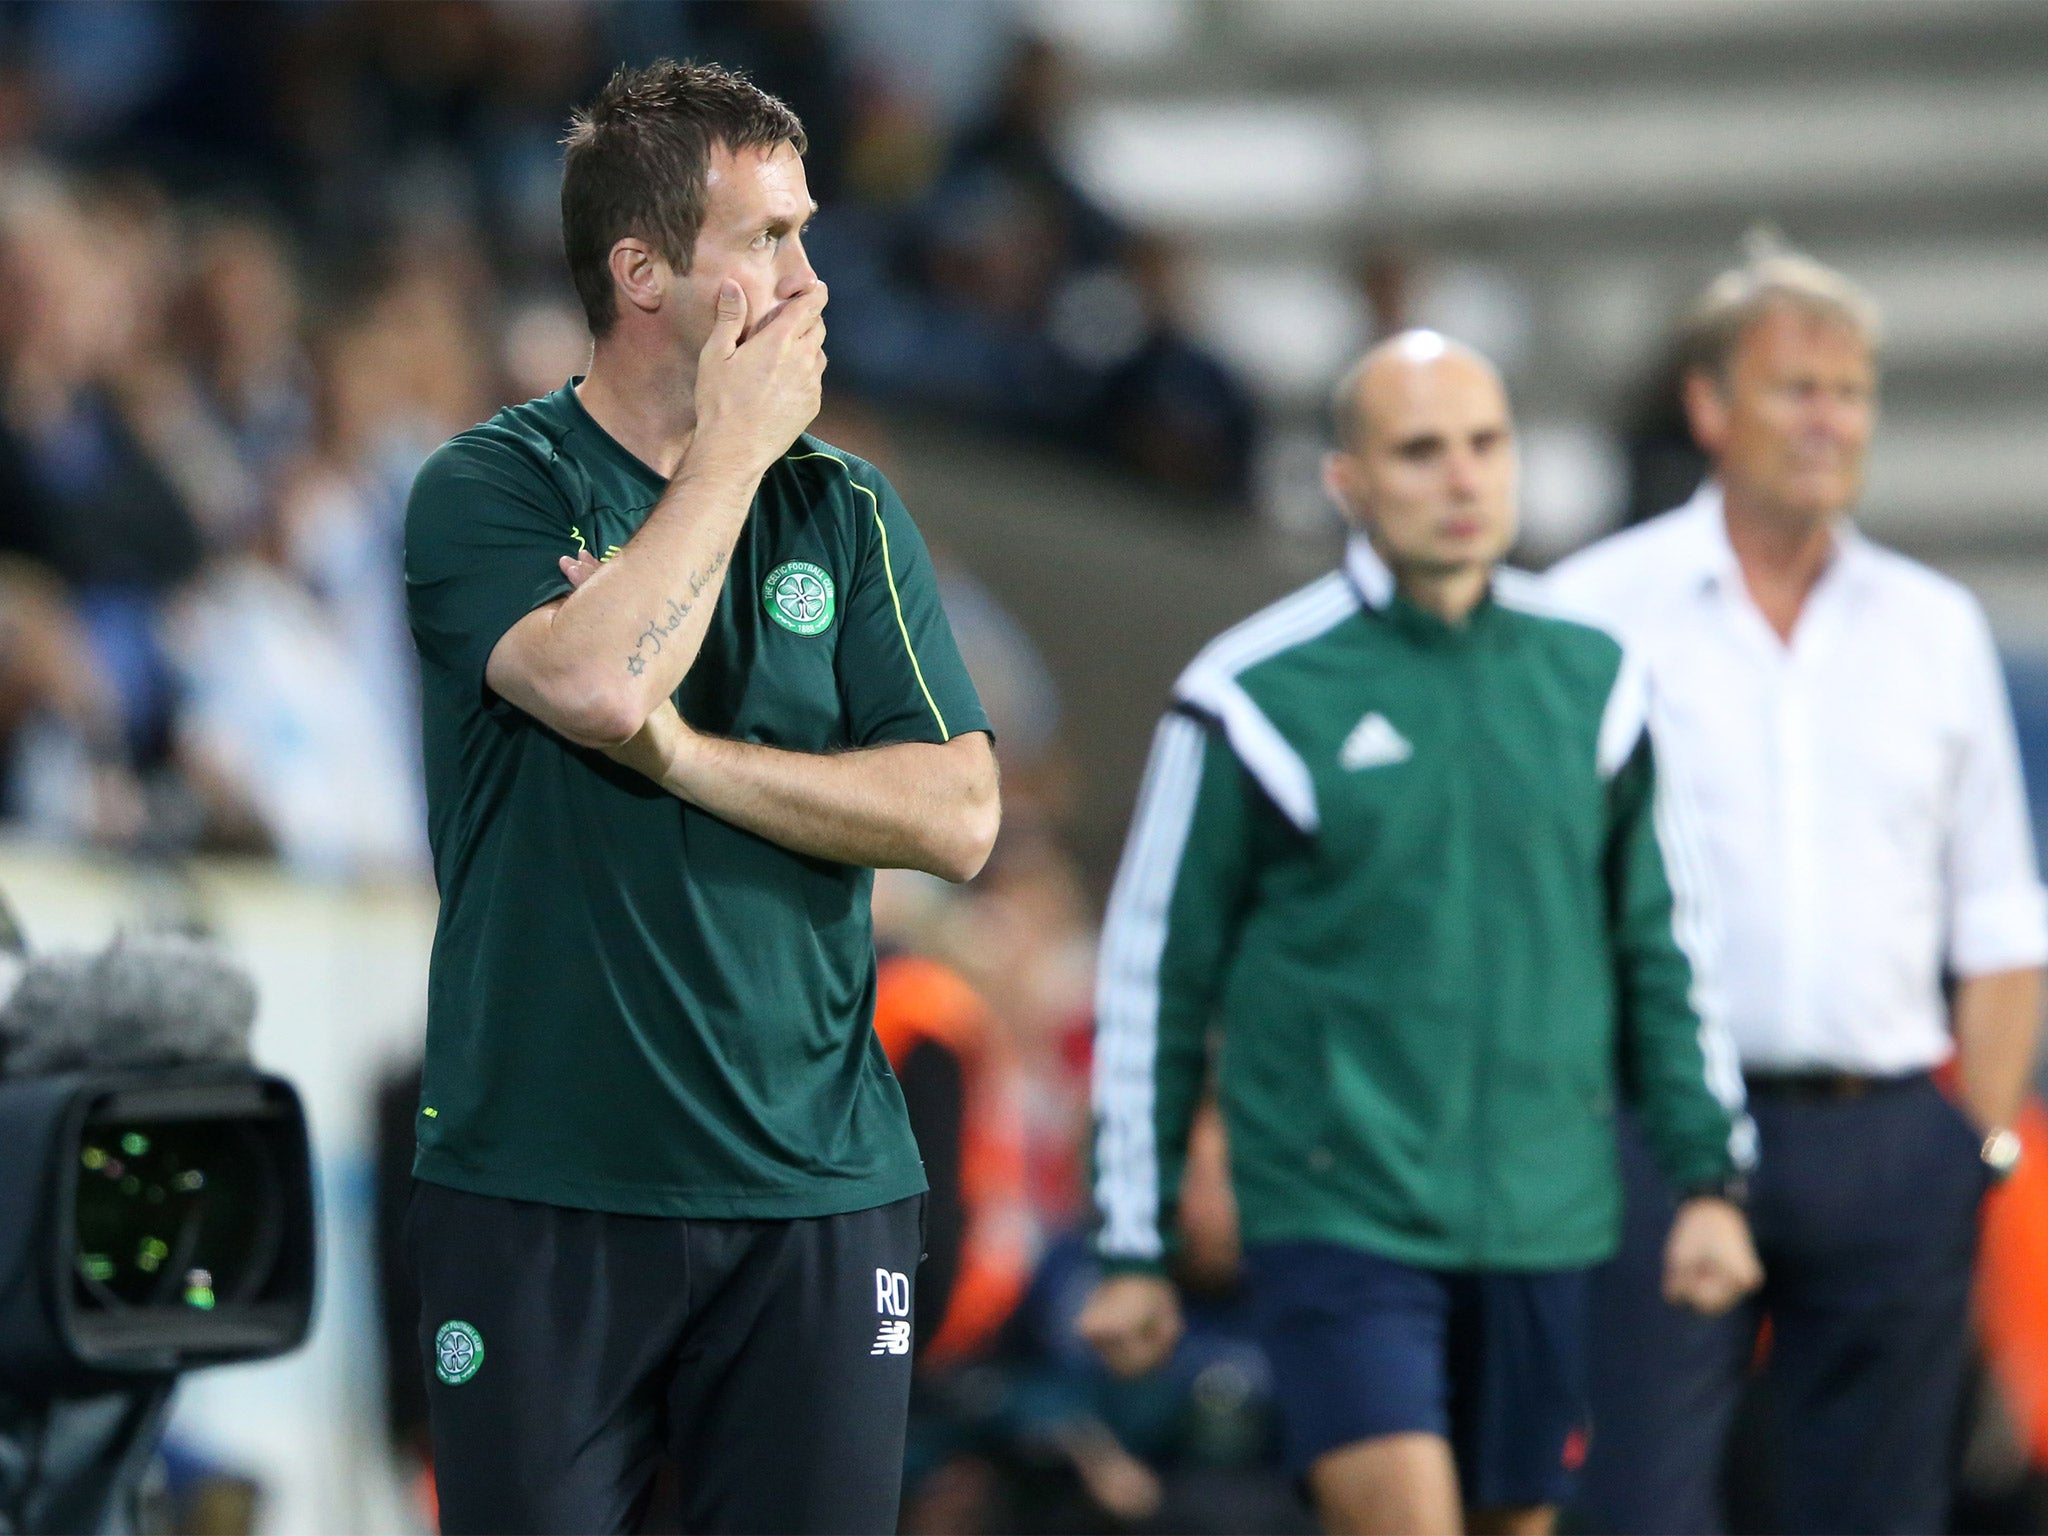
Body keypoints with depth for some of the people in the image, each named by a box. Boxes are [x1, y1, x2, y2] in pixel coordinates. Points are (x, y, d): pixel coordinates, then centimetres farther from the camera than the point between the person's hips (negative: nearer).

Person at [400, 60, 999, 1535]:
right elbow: (602, 684, -22)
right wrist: (735, 451, -9)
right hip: (539, 1183, -3)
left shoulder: (846, 512, 9)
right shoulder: (487, 489, -1)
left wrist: (682, 751, -11)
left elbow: (958, 816, -1)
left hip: (816, 1191, 3)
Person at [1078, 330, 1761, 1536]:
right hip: (1337, 1215, -4)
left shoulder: (1591, 679, 8)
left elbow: (1662, 944, 16)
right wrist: (1135, 1249, 2)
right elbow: (1153, 974, 1)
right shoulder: (1258, 697, -4)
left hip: (1546, 1218, 4)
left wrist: (1710, 1176, 8)